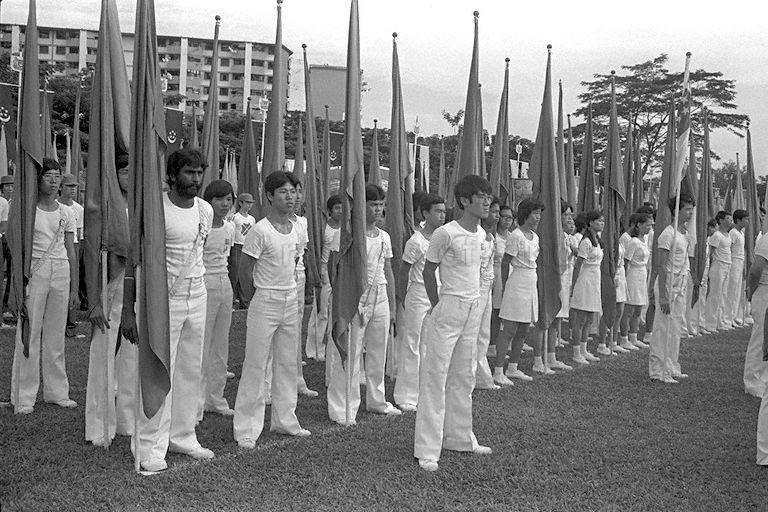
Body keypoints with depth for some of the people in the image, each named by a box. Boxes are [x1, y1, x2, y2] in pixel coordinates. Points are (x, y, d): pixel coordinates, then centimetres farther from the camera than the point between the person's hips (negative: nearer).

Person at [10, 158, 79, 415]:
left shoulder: (66, 213, 9)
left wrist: (74, 288, 10)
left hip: (61, 273, 4)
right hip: (34, 271, -4)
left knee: (56, 336, 10)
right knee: (29, 334, -1)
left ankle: (57, 392, 19)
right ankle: (24, 397, 7)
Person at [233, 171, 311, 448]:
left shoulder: (294, 229, 7)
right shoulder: (260, 231, -13)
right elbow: (244, 269, -9)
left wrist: (289, 294, 13)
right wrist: (255, 301, -2)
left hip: (290, 302, 7)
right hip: (265, 303, -7)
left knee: (287, 363, 13)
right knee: (255, 365, -3)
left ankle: (284, 420, 26)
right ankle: (246, 429, 3)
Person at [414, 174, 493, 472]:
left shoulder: (481, 233, 7)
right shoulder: (445, 234, -14)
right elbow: (428, 272, -6)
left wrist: (474, 302, 14)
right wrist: (438, 308, -1)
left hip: (474, 309, 8)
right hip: (448, 307, -7)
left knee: (464, 378, 15)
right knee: (436, 377, -4)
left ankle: (460, 438, 27)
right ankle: (427, 450, 0)